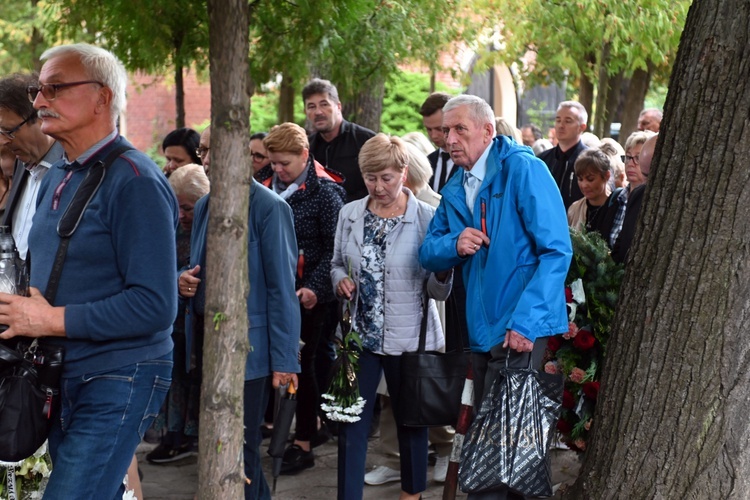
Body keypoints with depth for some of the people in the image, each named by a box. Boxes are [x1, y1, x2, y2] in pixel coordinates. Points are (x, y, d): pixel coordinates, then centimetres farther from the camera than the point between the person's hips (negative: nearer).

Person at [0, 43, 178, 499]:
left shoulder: (134, 180, -15)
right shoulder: (57, 177, 11)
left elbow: (155, 305, -21)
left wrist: (52, 320, -20)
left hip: (118, 381, -8)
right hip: (62, 377, 8)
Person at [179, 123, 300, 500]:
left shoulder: (269, 207, -11)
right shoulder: (203, 206, 11)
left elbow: (281, 288, -14)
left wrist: (284, 359, -16)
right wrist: (184, 279, -2)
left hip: (247, 348, -7)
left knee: (240, 449, 0)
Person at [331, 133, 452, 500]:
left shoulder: (427, 218, -10)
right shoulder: (349, 214, 1)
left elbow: (439, 290, -8)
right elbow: (337, 264, 14)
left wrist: (444, 271, -31)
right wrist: (341, 282, -8)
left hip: (409, 338, -2)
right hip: (358, 334, 2)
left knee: (411, 421, 15)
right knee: (351, 421, 4)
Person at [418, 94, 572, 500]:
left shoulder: (523, 169, -11)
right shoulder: (455, 190, 12)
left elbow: (556, 251, -16)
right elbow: (428, 255, 12)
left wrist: (524, 322, -21)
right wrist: (454, 244, -11)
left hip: (520, 328, -7)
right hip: (481, 329, 8)